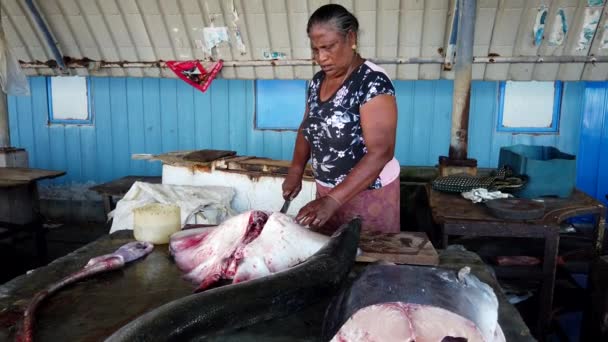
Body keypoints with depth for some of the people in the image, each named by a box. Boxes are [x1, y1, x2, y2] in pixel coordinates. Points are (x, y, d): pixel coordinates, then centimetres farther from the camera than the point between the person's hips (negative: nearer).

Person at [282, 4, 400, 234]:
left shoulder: (373, 81, -20)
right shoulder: (317, 81, 3)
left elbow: (380, 152, -26)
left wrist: (333, 200, -32)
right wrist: (295, 172, -1)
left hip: (369, 193, -6)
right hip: (327, 189, 7)